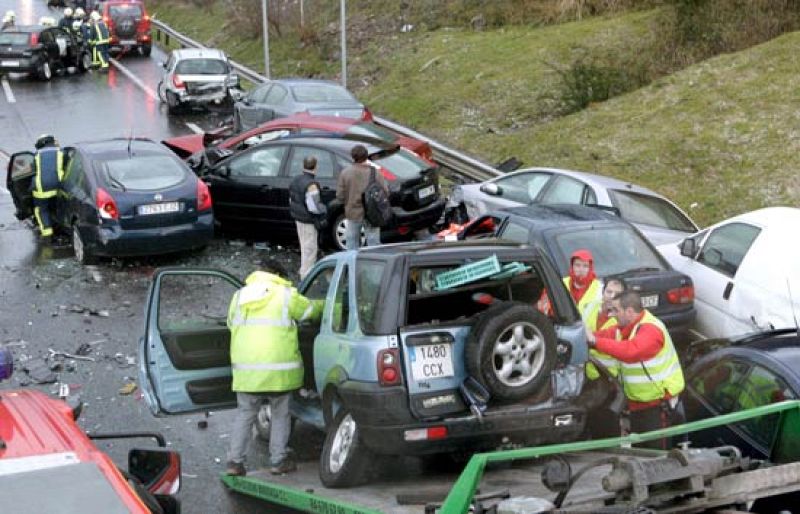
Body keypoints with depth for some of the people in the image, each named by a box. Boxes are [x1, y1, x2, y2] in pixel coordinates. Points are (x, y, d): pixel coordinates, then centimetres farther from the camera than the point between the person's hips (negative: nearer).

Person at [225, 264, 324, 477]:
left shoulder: (239, 296, 11)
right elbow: (311, 310, 11)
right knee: (280, 415, 11)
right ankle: (278, 461, 14)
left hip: (246, 369, 3)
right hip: (278, 369, -3)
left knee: (244, 414, 13)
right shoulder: (286, 295, -1)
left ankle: (234, 461, 9)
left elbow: (231, 325, 20)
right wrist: (324, 304, 32)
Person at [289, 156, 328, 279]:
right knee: (309, 248, 1)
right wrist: (324, 209, -8)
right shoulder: (311, 185, -25)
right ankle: (307, 276, 6)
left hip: (298, 218, 9)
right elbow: (314, 207, -26)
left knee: (305, 246, 23)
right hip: (308, 222, -9)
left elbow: (292, 200, 12)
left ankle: (305, 271, 36)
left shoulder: (296, 180, 4)